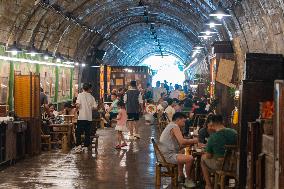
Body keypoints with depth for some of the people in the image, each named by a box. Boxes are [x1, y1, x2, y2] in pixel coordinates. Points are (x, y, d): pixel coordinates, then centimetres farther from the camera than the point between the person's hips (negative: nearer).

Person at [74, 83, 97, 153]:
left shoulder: (80, 95, -2)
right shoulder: (91, 97, 6)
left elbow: (78, 105, -12)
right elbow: (94, 107, 2)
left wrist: (77, 106, 9)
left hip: (81, 116, -3)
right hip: (89, 117, 3)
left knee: (78, 132, 1)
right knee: (87, 133, 8)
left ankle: (78, 145, -9)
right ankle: (85, 146, 9)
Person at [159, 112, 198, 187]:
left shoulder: (170, 126, 20)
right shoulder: (175, 126, -12)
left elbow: (179, 143, 20)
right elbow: (182, 141, -24)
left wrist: (190, 142, 10)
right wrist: (193, 141, -8)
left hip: (164, 154, 11)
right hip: (168, 155, -11)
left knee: (182, 155, 36)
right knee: (190, 158, -22)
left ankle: (180, 176, 36)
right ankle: (188, 180, -5)